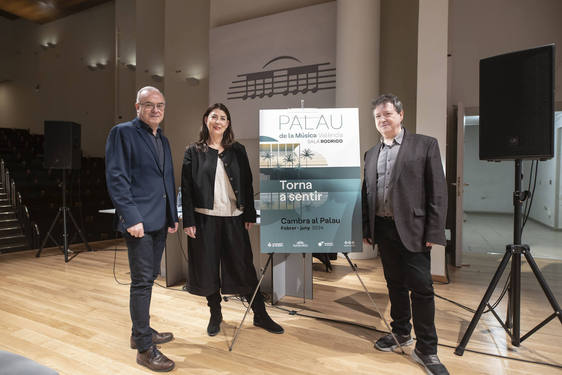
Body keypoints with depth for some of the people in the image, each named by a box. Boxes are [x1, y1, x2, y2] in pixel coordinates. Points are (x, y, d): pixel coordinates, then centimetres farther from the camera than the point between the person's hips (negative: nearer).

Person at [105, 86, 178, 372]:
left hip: (160, 221, 8)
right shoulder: (122, 133, -5)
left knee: (149, 278, 16)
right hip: (139, 221, -8)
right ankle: (144, 348, 7)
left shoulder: (163, 140, 18)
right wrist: (132, 218, -19)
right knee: (142, 281, -4)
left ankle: (141, 332, 32)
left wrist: (173, 216, 16)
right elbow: (116, 178, -13)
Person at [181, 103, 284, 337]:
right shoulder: (194, 152, 4)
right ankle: (215, 315, 27)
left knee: (244, 266, 5)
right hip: (205, 218, -1)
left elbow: (247, 184, 8)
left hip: (234, 218, 1)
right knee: (208, 267, 7)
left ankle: (260, 315, 18)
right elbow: (186, 188, 1)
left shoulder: (238, 151, 9)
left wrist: (249, 215, 1)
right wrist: (188, 221, -6)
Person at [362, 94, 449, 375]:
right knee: (395, 285, 16)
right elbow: (366, 194, 14)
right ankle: (401, 332, 33)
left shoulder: (425, 145, -1)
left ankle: (426, 349, 13)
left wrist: (434, 232, -11)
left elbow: (438, 191, -6)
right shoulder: (371, 154, 14)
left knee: (421, 287, -1)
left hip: (412, 229, -4)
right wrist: (365, 229, 9)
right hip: (383, 229, 5)